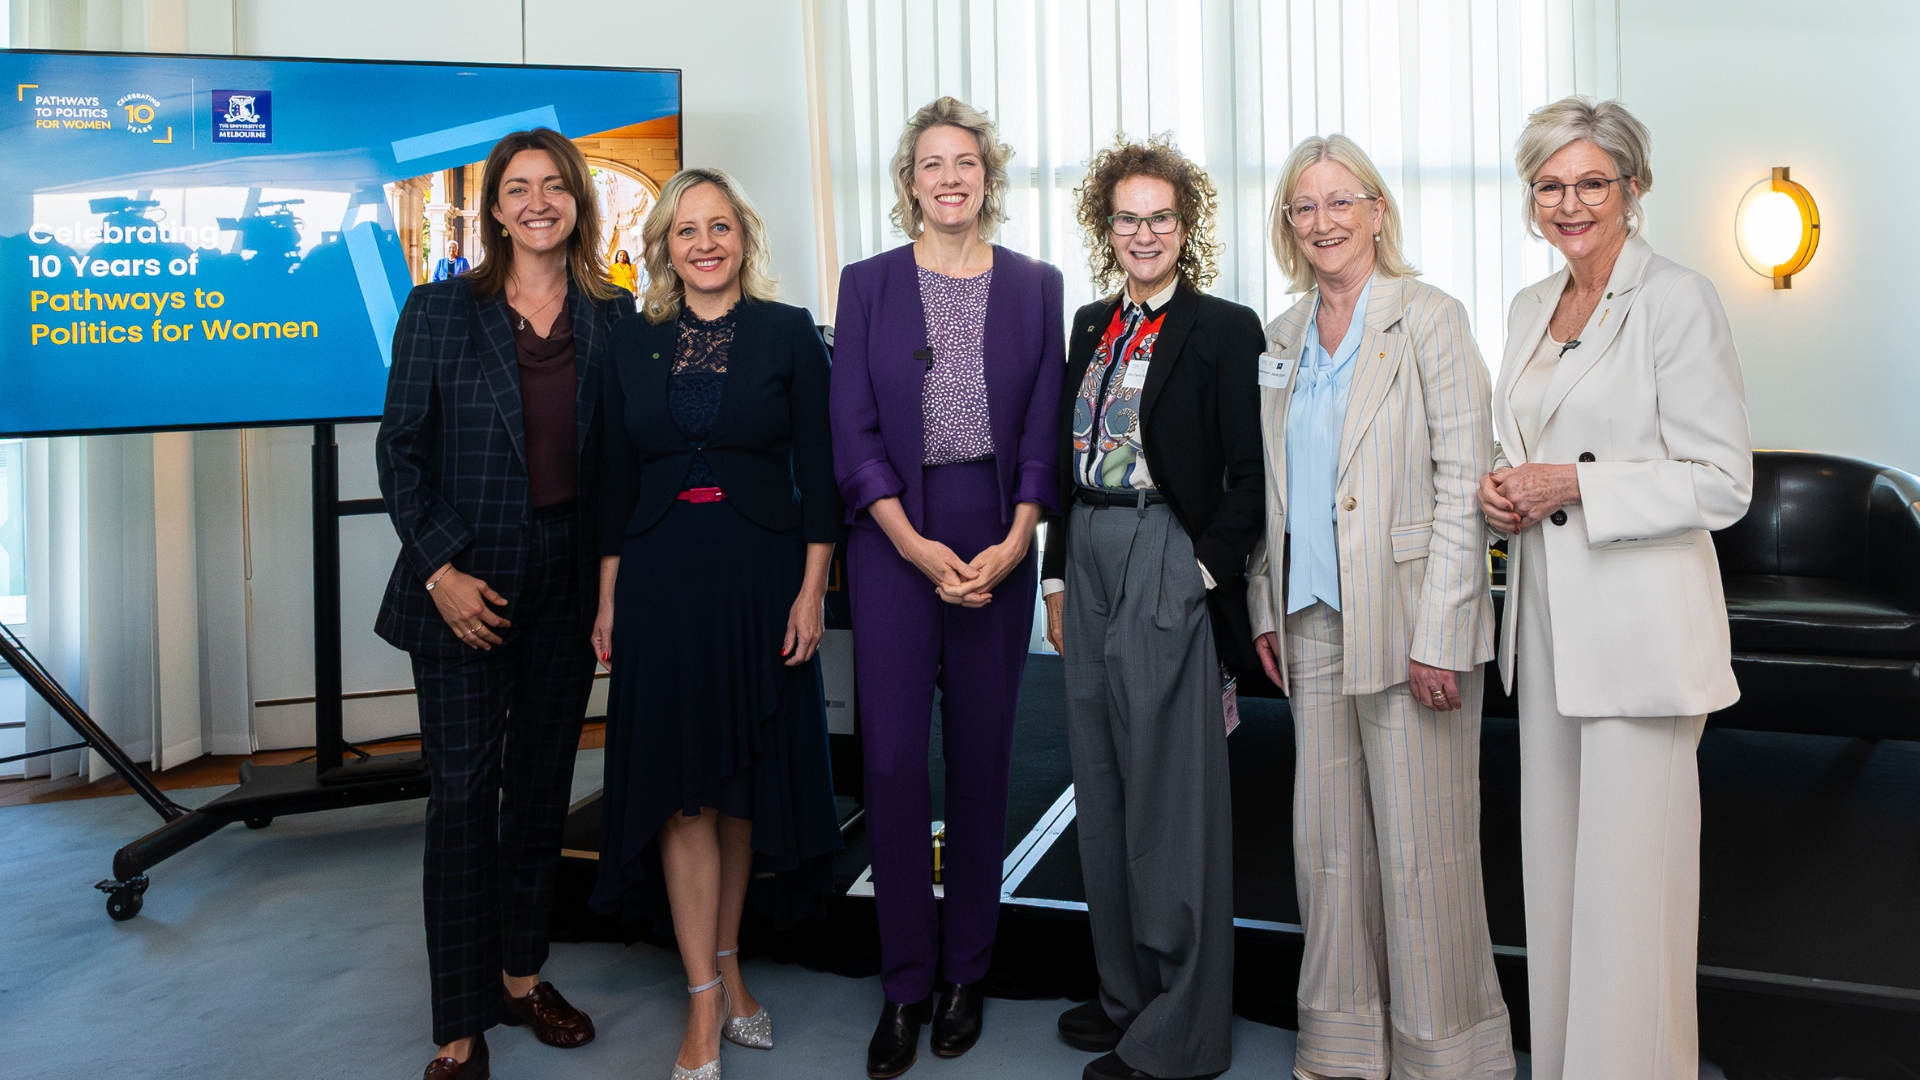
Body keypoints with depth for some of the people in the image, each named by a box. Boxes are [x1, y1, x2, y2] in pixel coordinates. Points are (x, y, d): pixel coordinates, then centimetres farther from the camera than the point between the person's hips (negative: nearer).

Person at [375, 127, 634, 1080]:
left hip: (568, 588, 3)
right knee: (463, 791, -1)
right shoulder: (439, 311, -1)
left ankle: (522, 976, 29)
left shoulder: (613, 317, 5)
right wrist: (439, 569, -11)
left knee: (542, 784, 13)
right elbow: (400, 449, -2)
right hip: (464, 590, -3)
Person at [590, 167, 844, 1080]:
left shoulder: (788, 333, 0)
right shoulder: (634, 342, 7)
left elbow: (817, 470, -2)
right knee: (679, 784, 1)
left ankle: (727, 969, 27)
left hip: (760, 575, -1)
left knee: (744, 779, 9)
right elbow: (615, 478, 8)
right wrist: (608, 599, 5)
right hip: (661, 579, 2)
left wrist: (812, 588, -8)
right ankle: (705, 1007, 9)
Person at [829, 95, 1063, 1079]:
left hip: (1000, 543, 1)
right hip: (893, 541, -1)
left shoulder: (1036, 287, 7)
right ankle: (905, 984, 12)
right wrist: (916, 546, -11)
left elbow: (1045, 431, 4)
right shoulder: (867, 285, 5)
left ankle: (965, 970, 22)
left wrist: (1014, 543, -9)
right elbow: (853, 432, 0)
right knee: (892, 759, -3)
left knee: (981, 758, 7)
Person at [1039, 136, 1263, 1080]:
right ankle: (1125, 992, 29)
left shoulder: (1224, 330, -6)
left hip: (1166, 568, -7)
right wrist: (1058, 576, 12)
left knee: (1170, 790, 0)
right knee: (1103, 789, 13)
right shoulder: (1092, 325, 13)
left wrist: (1206, 568, -15)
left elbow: (1250, 472, -9)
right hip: (1089, 564, 7)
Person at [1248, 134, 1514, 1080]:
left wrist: (1439, 637, -16)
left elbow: (1463, 483, -11)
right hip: (1314, 621, 6)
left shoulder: (1429, 319, -6)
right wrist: (1267, 609, 11)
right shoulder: (1283, 338, 12)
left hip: (1409, 622, -6)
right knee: (1326, 843, 12)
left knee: (1421, 852, 1)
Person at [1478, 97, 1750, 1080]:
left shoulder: (1677, 300, -8)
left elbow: (1722, 483, -11)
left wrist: (1575, 485, -18)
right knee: (1554, 866, 13)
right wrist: (1504, 492, 1)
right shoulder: (1529, 308, 14)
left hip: (1643, 625, -7)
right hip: (1548, 620, 7)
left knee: (1627, 886, -3)